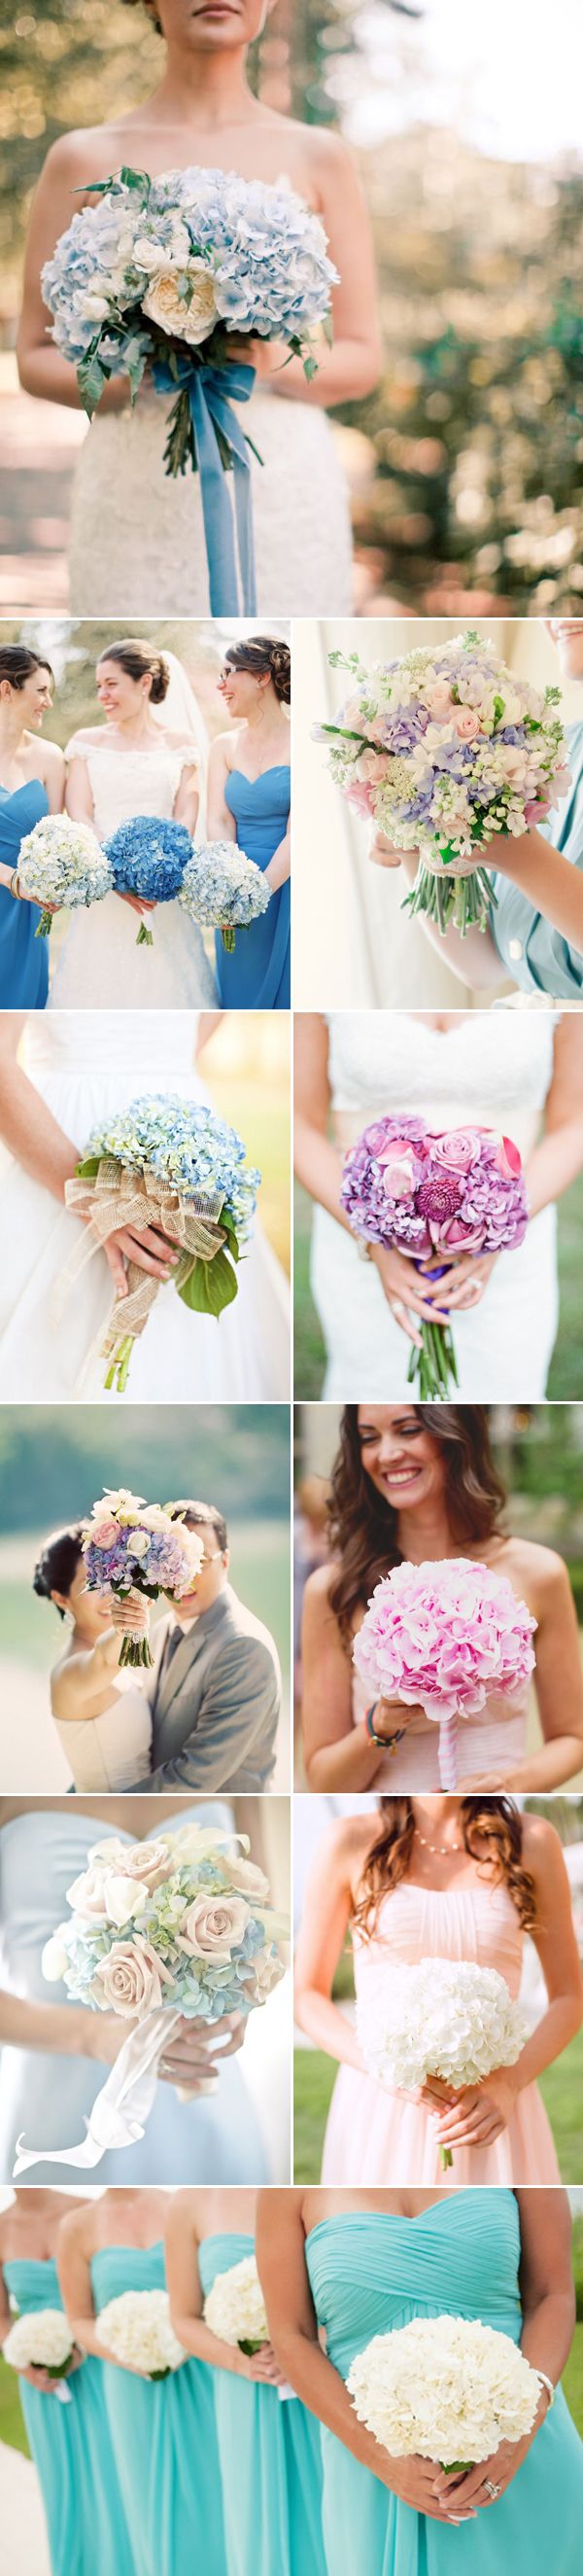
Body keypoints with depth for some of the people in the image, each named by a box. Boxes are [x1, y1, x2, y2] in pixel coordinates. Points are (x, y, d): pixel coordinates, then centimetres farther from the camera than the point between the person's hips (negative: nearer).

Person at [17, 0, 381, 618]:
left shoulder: (317, 159, 9)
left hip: (282, 499, 0)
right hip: (137, 504, 0)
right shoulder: (85, 162, 8)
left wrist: (275, 364, -13)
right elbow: (36, 360, 9)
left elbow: (361, 363, 10)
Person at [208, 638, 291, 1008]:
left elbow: (297, 832, -13)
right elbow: (219, 822, -1)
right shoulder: (226, 746, 9)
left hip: (286, 888, -4)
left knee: (284, 991, 0)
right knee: (242, 990, 8)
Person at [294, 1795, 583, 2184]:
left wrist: (509, 2083, -13)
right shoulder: (350, 1842, -1)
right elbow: (307, 1995, 3)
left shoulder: (532, 1841, 1)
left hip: (488, 2110, 1)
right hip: (379, 2111, -1)